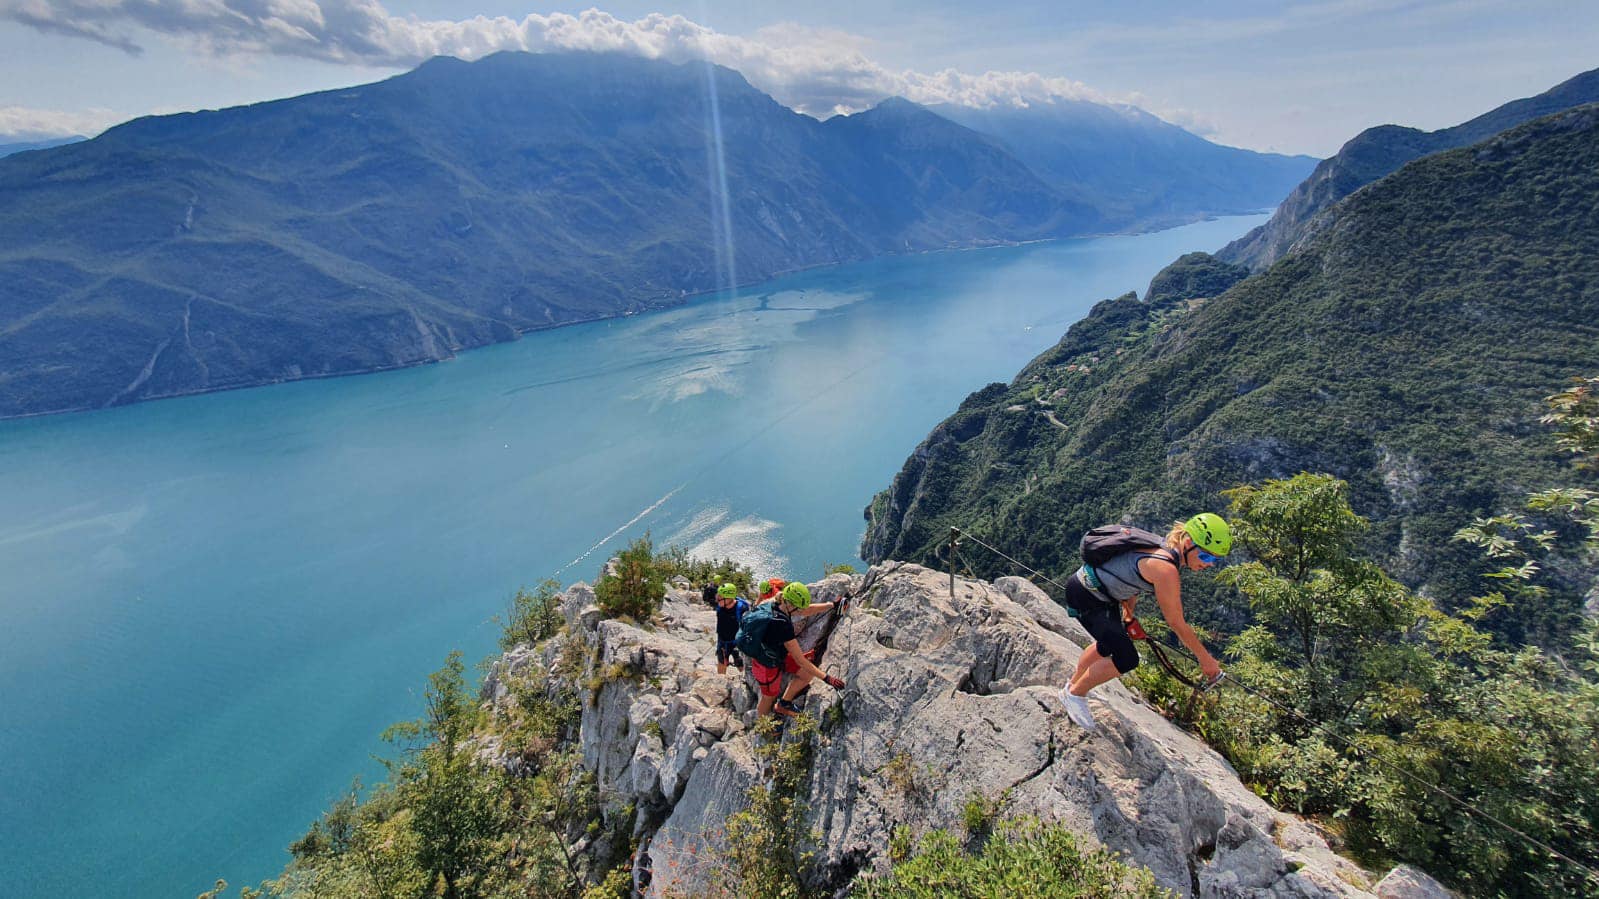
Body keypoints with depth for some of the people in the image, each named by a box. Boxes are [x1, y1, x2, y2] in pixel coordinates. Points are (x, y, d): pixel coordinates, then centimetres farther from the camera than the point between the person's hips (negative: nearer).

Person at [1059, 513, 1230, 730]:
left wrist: (1128, 613, 21)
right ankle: (1075, 694, 9)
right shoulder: (1165, 569, -28)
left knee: (1109, 644, 28)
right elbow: (1177, 624, -19)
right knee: (1126, 659, -11)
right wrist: (1205, 659, -6)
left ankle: (1073, 684, 49)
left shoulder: (1164, 550, -1)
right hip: (1084, 595, -10)